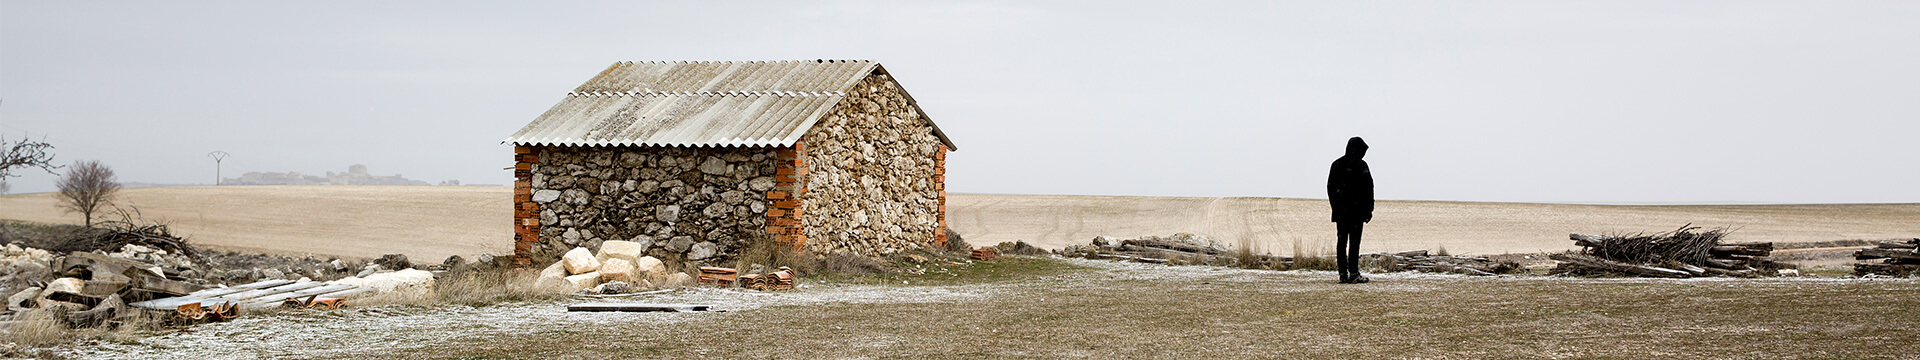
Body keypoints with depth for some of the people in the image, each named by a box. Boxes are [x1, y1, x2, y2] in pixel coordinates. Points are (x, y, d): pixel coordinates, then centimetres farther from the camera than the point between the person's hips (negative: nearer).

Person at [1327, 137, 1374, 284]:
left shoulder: (1336, 164, 10)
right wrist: (1369, 210, -1)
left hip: (1340, 211, 5)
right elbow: (1368, 189, -7)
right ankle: (1353, 274, -8)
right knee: (1354, 241, -5)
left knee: (1342, 241, 6)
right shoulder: (1360, 165, -7)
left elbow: (1330, 187, 14)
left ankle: (1343, 274, 5)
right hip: (1356, 211, -5)